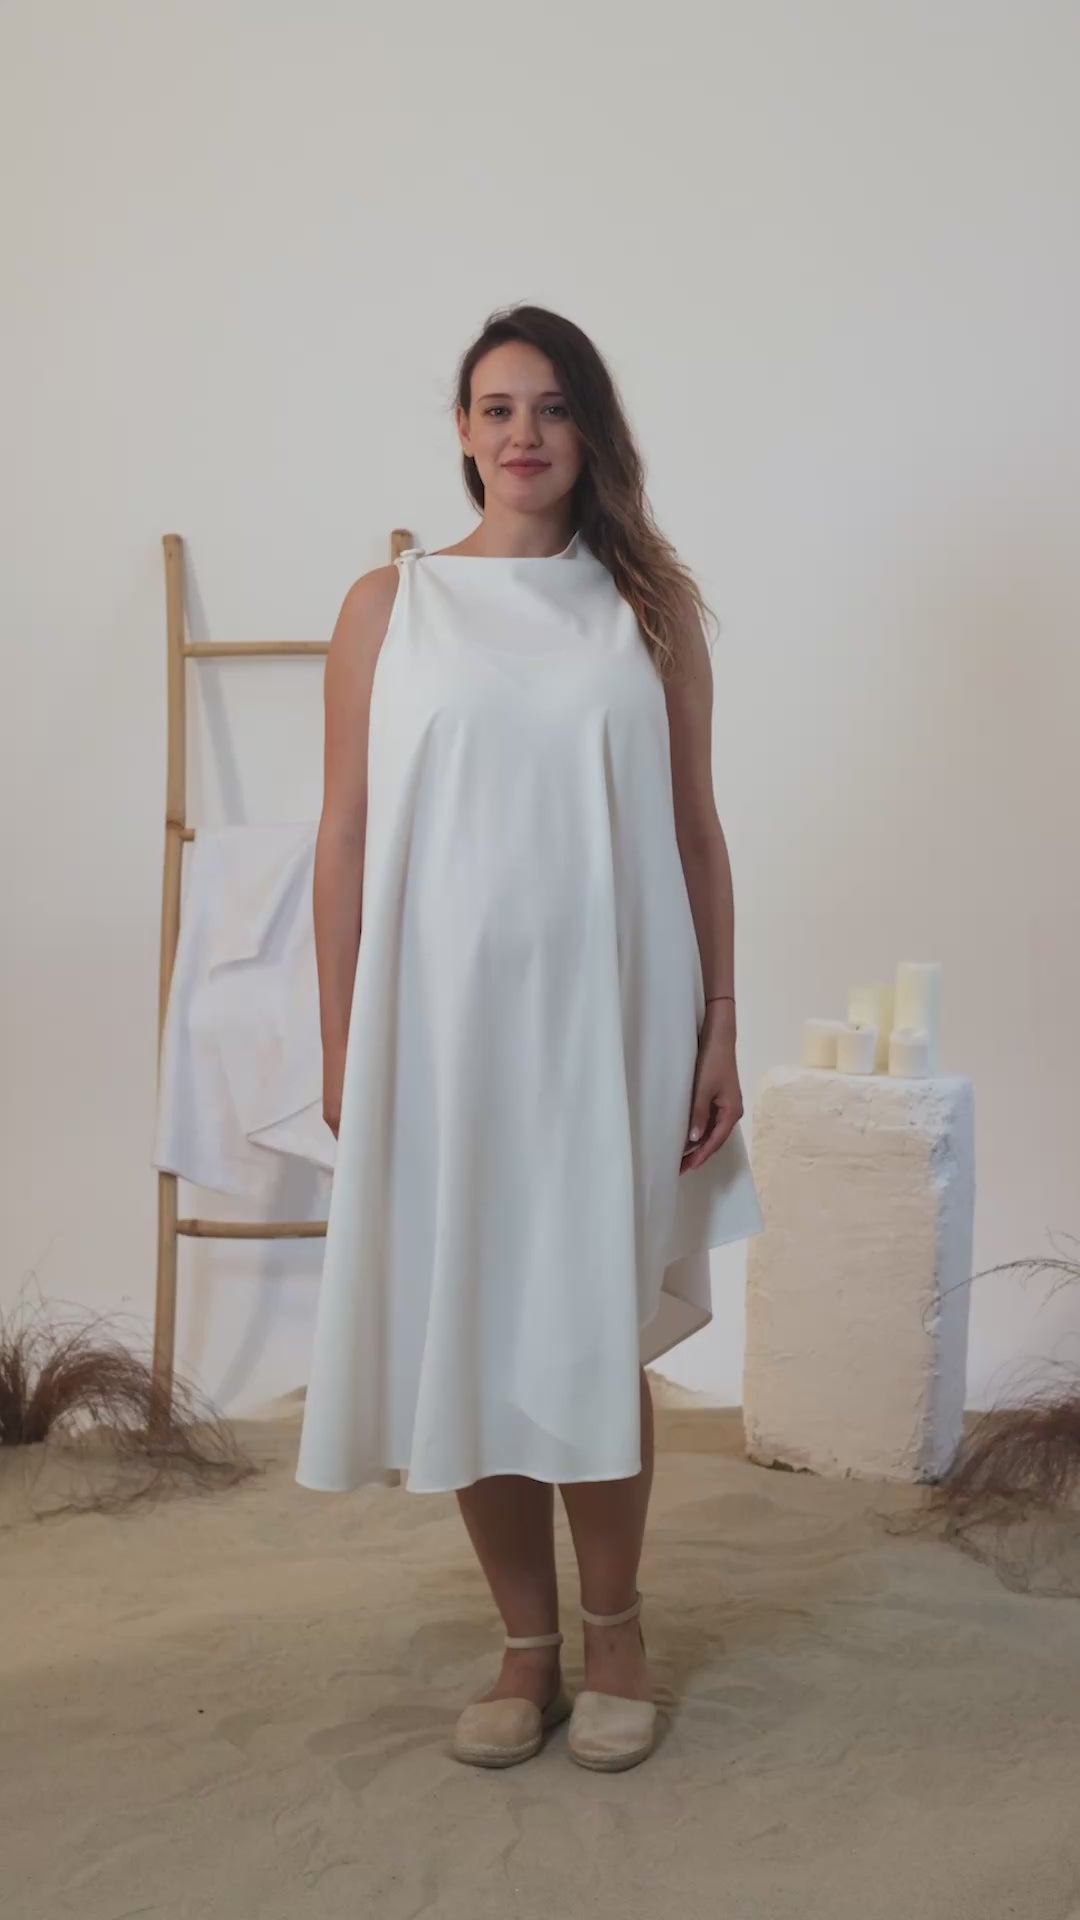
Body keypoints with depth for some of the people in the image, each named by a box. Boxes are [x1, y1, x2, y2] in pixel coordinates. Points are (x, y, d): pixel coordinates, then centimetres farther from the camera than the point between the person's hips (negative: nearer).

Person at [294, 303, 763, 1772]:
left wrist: (719, 1029, 1)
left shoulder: (649, 608, 6)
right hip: (441, 1021, 1)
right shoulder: (389, 607, 5)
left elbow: (695, 833, 6)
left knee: (596, 1335, 4)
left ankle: (614, 1634, 25)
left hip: (605, 1018, 0)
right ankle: (527, 1648, 23)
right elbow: (346, 840, 3)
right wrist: (339, 1043, 0)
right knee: (467, 1340, 6)